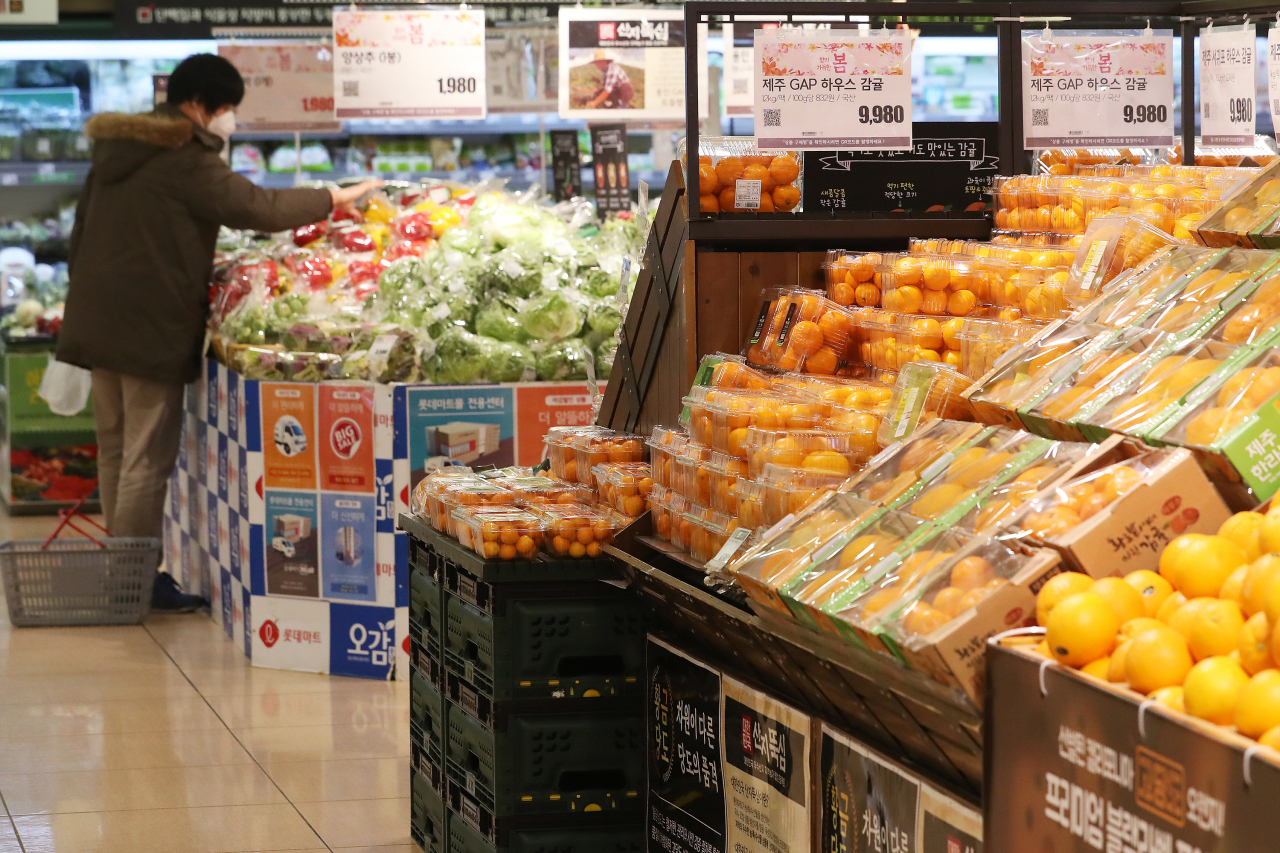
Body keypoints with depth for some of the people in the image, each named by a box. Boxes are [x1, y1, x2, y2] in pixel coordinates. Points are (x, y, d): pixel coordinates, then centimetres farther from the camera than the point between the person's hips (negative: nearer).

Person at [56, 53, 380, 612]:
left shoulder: (115, 153, 15)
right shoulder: (188, 161, -14)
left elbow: (81, 232, 19)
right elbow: (258, 208, -13)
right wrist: (334, 199, -2)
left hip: (96, 320, 9)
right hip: (152, 326, -9)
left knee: (115, 450, 14)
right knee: (147, 457, -5)